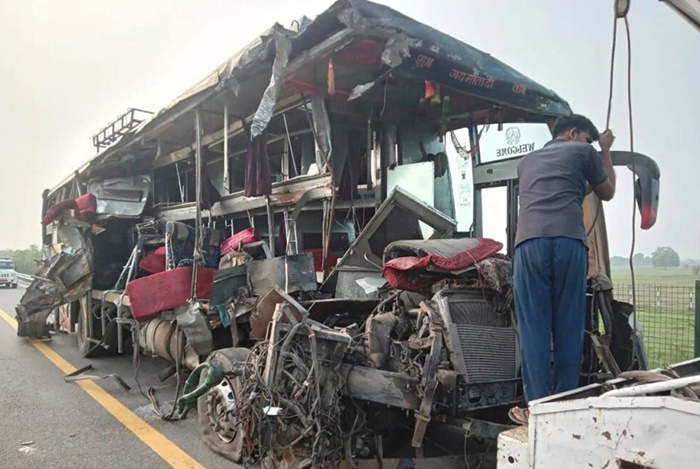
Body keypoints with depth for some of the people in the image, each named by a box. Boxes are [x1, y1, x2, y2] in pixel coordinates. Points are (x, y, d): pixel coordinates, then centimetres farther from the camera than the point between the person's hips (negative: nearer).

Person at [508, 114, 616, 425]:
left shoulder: (526, 162, 33)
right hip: (569, 243, -2)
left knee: (534, 328, 2)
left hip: (530, 244, 2)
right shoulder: (584, 152, 20)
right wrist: (605, 150, 45)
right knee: (568, 327, 6)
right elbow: (607, 192, 35)